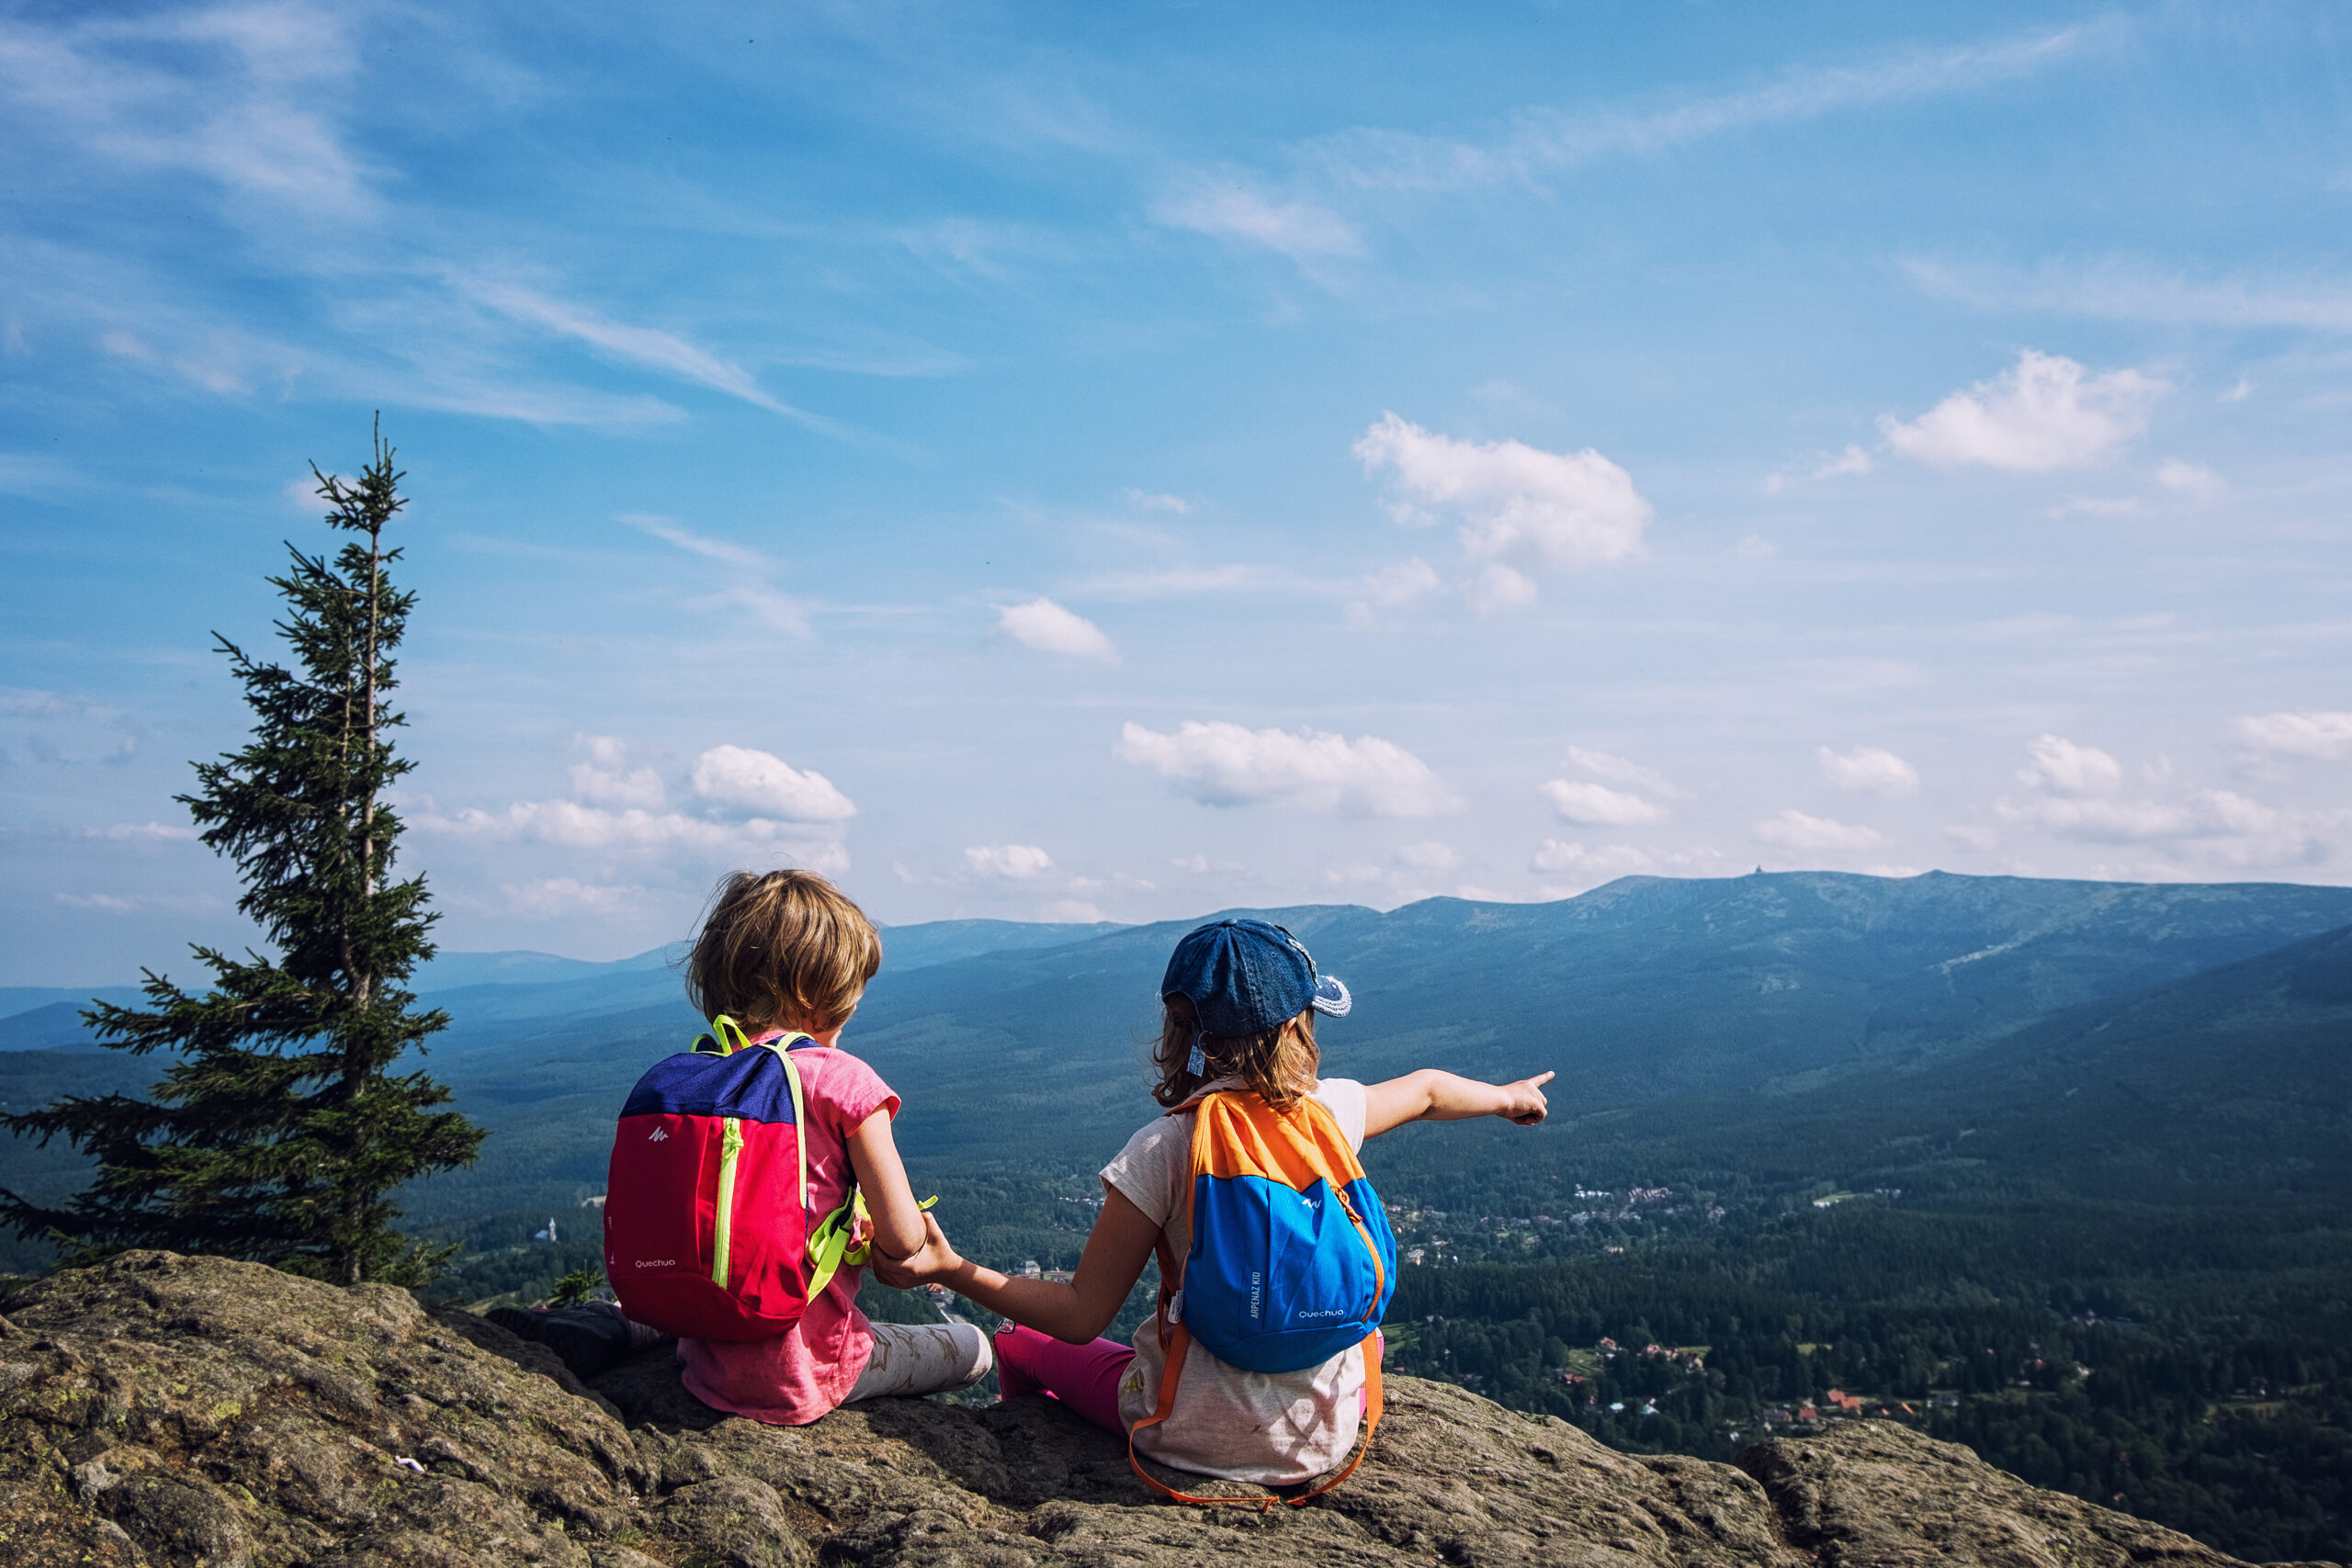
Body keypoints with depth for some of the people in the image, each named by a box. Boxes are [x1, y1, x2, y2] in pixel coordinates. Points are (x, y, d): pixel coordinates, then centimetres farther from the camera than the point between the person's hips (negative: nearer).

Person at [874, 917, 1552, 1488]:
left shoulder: (1161, 1150, -16)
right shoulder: (1331, 1111, -5)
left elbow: (1079, 1316, -15)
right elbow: (1425, 1088, 18)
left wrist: (951, 1268, -10)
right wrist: (1507, 1097, 39)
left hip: (1203, 1436, -3)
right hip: (1327, 1434, 3)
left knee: (1021, 1340, 20)